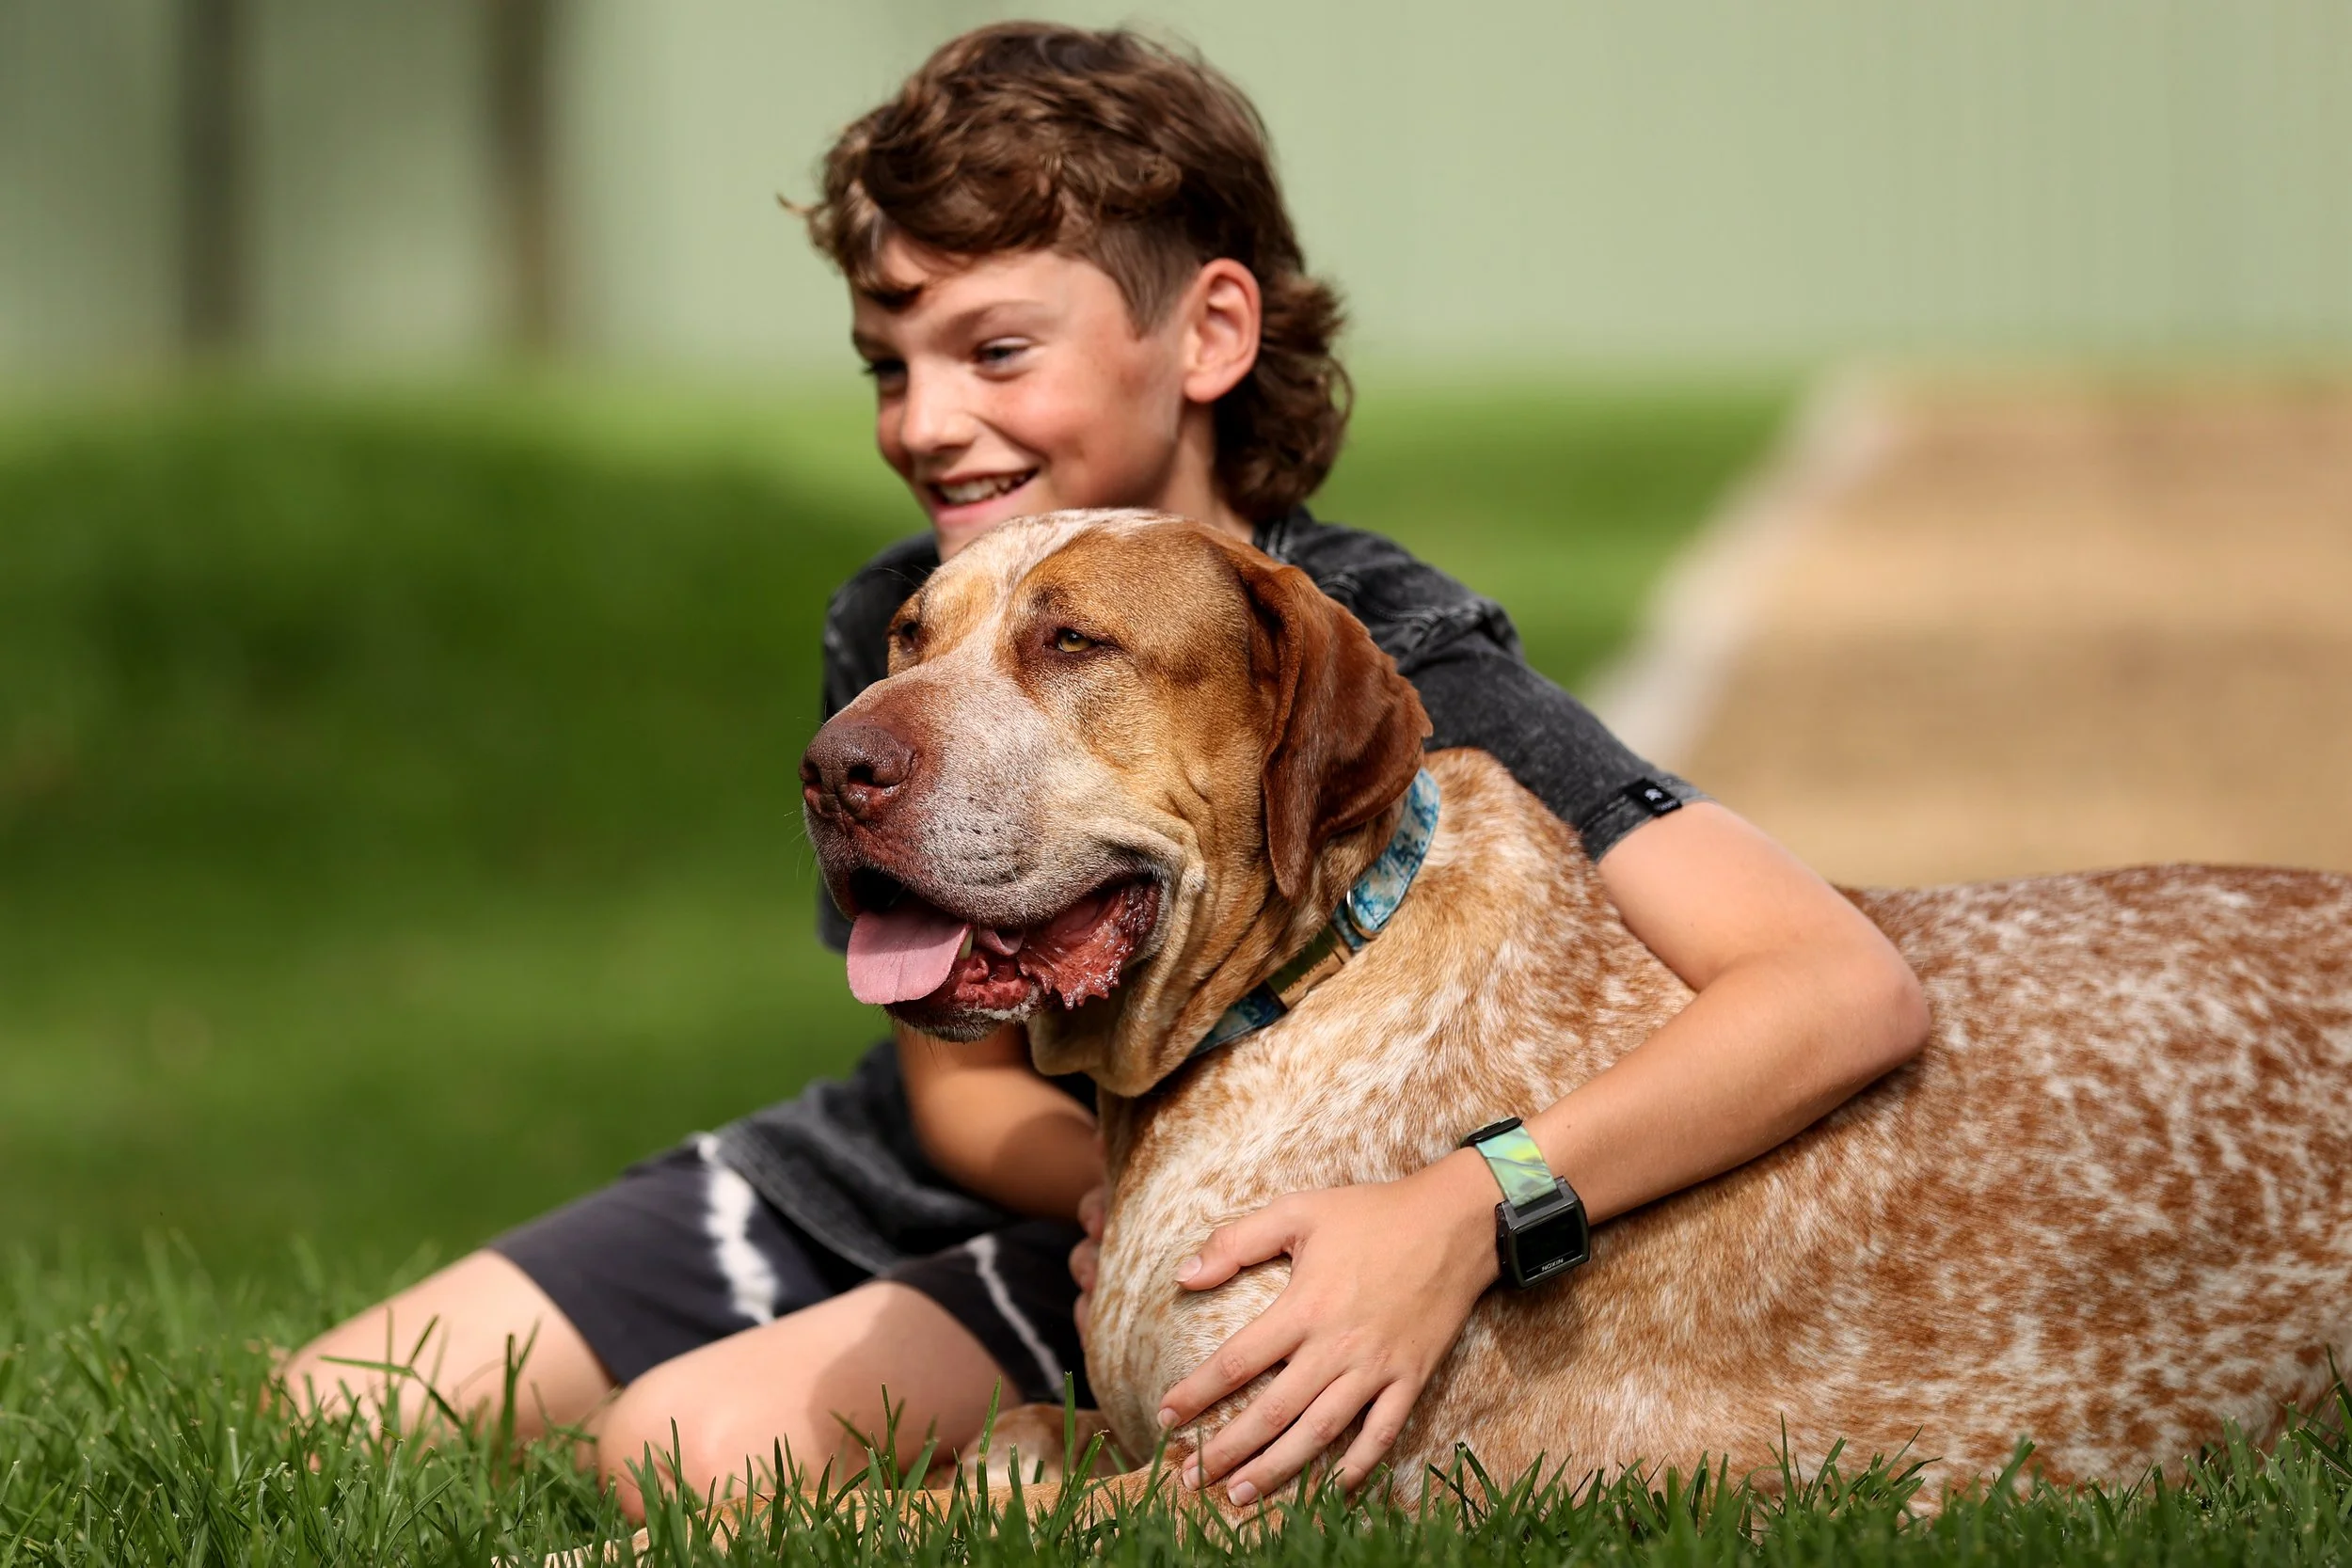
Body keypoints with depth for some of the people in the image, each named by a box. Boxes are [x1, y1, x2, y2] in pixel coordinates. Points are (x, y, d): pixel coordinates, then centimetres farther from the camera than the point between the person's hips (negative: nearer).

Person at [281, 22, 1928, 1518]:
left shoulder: (1389, 665, -26)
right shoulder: (898, 634, -11)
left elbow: (1850, 990, -37)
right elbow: (963, 1088, -3)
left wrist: (1456, 1218, -50)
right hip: (890, 1172, 6)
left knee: (698, 1445, -31)